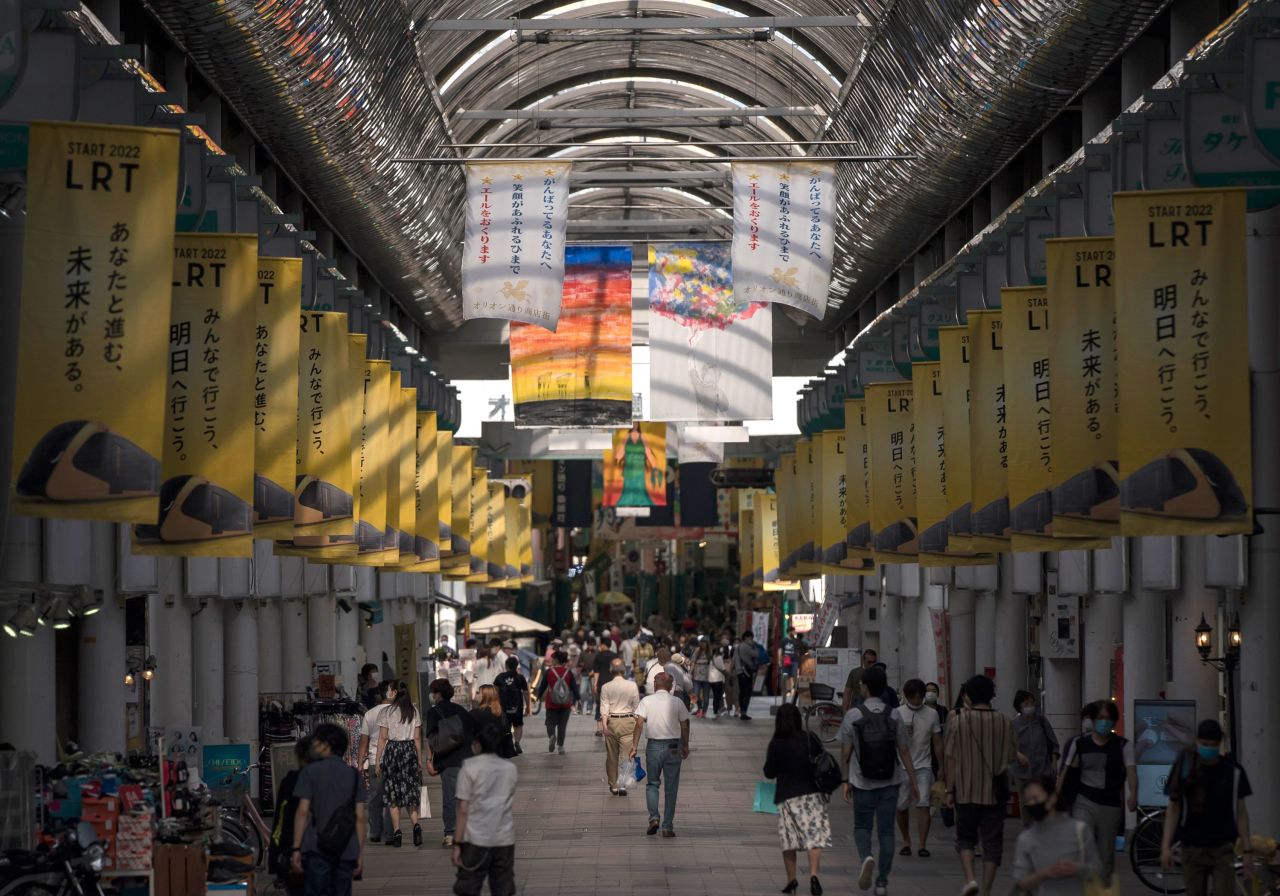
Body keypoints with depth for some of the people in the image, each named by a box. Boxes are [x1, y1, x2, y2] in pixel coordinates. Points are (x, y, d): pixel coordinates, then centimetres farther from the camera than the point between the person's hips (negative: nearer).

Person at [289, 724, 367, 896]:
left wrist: (296, 848, -5)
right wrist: (360, 852, 8)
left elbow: (302, 812, -7)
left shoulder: (310, 772, -1)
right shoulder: (354, 775, 9)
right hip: (346, 850, 3)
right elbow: (361, 817, 4)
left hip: (317, 849, -3)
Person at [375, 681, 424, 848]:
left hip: (392, 750, -3)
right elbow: (417, 738, 5)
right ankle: (416, 824, -13)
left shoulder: (387, 712, -4)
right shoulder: (414, 711, 5)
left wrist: (378, 760, 0)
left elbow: (382, 738, -4)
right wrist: (419, 759, 11)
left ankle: (396, 832, 0)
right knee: (410, 791, 8)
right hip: (410, 750, 3)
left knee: (393, 794, 3)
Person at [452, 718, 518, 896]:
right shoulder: (511, 769, 7)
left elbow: (463, 810, -8)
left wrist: (458, 843, -5)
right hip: (505, 840, 4)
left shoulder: (469, 769, -6)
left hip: (476, 841, -4)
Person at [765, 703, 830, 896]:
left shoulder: (776, 744, -7)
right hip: (812, 794, 0)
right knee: (815, 836, -2)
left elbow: (769, 773, -3)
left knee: (789, 838, 10)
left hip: (787, 797, 0)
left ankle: (791, 880, 14)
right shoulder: (810, 738, -4)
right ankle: (813, 874, -20)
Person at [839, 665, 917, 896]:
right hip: (889, 782, 2)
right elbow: (904, 751, 0)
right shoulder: (894, 717, -1)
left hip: (862, 783, -2)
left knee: (862, 826, 13)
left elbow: (845, 753, -6)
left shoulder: (853, 716, -8)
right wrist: (912, 781, 7)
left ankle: (866, 857, -16)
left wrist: (845, 781, 3)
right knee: (886, 831, 9)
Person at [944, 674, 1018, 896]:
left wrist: (950, 790, 1)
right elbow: (1012, 756, 4)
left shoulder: (958, 722, -7)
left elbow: (952, 759, -5)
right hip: (995, 792, 1)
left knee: (965, 838, 14)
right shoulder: (1004, 722, -2)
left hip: (966, 791, -1)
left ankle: (970, 878, -6)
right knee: (992, 841, 8)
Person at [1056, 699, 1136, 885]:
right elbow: (1065, 772, 6)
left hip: (1111, 806, 0)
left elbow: (1131, 771, -14)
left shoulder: (1123, 745, -1)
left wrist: (1133, 795, -33)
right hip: (1084, 803, 0)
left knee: (1106, 855, 9)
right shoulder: (1080, 744, 3)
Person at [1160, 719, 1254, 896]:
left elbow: (1241, 812, 4)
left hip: (1223, 848, 0)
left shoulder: (1233, 771, -1)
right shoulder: (1185, 769, -2)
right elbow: (1173, 809, 0)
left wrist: (1248, 851, 0)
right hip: (1192, 848, 0)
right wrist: (1166, 846, -9)